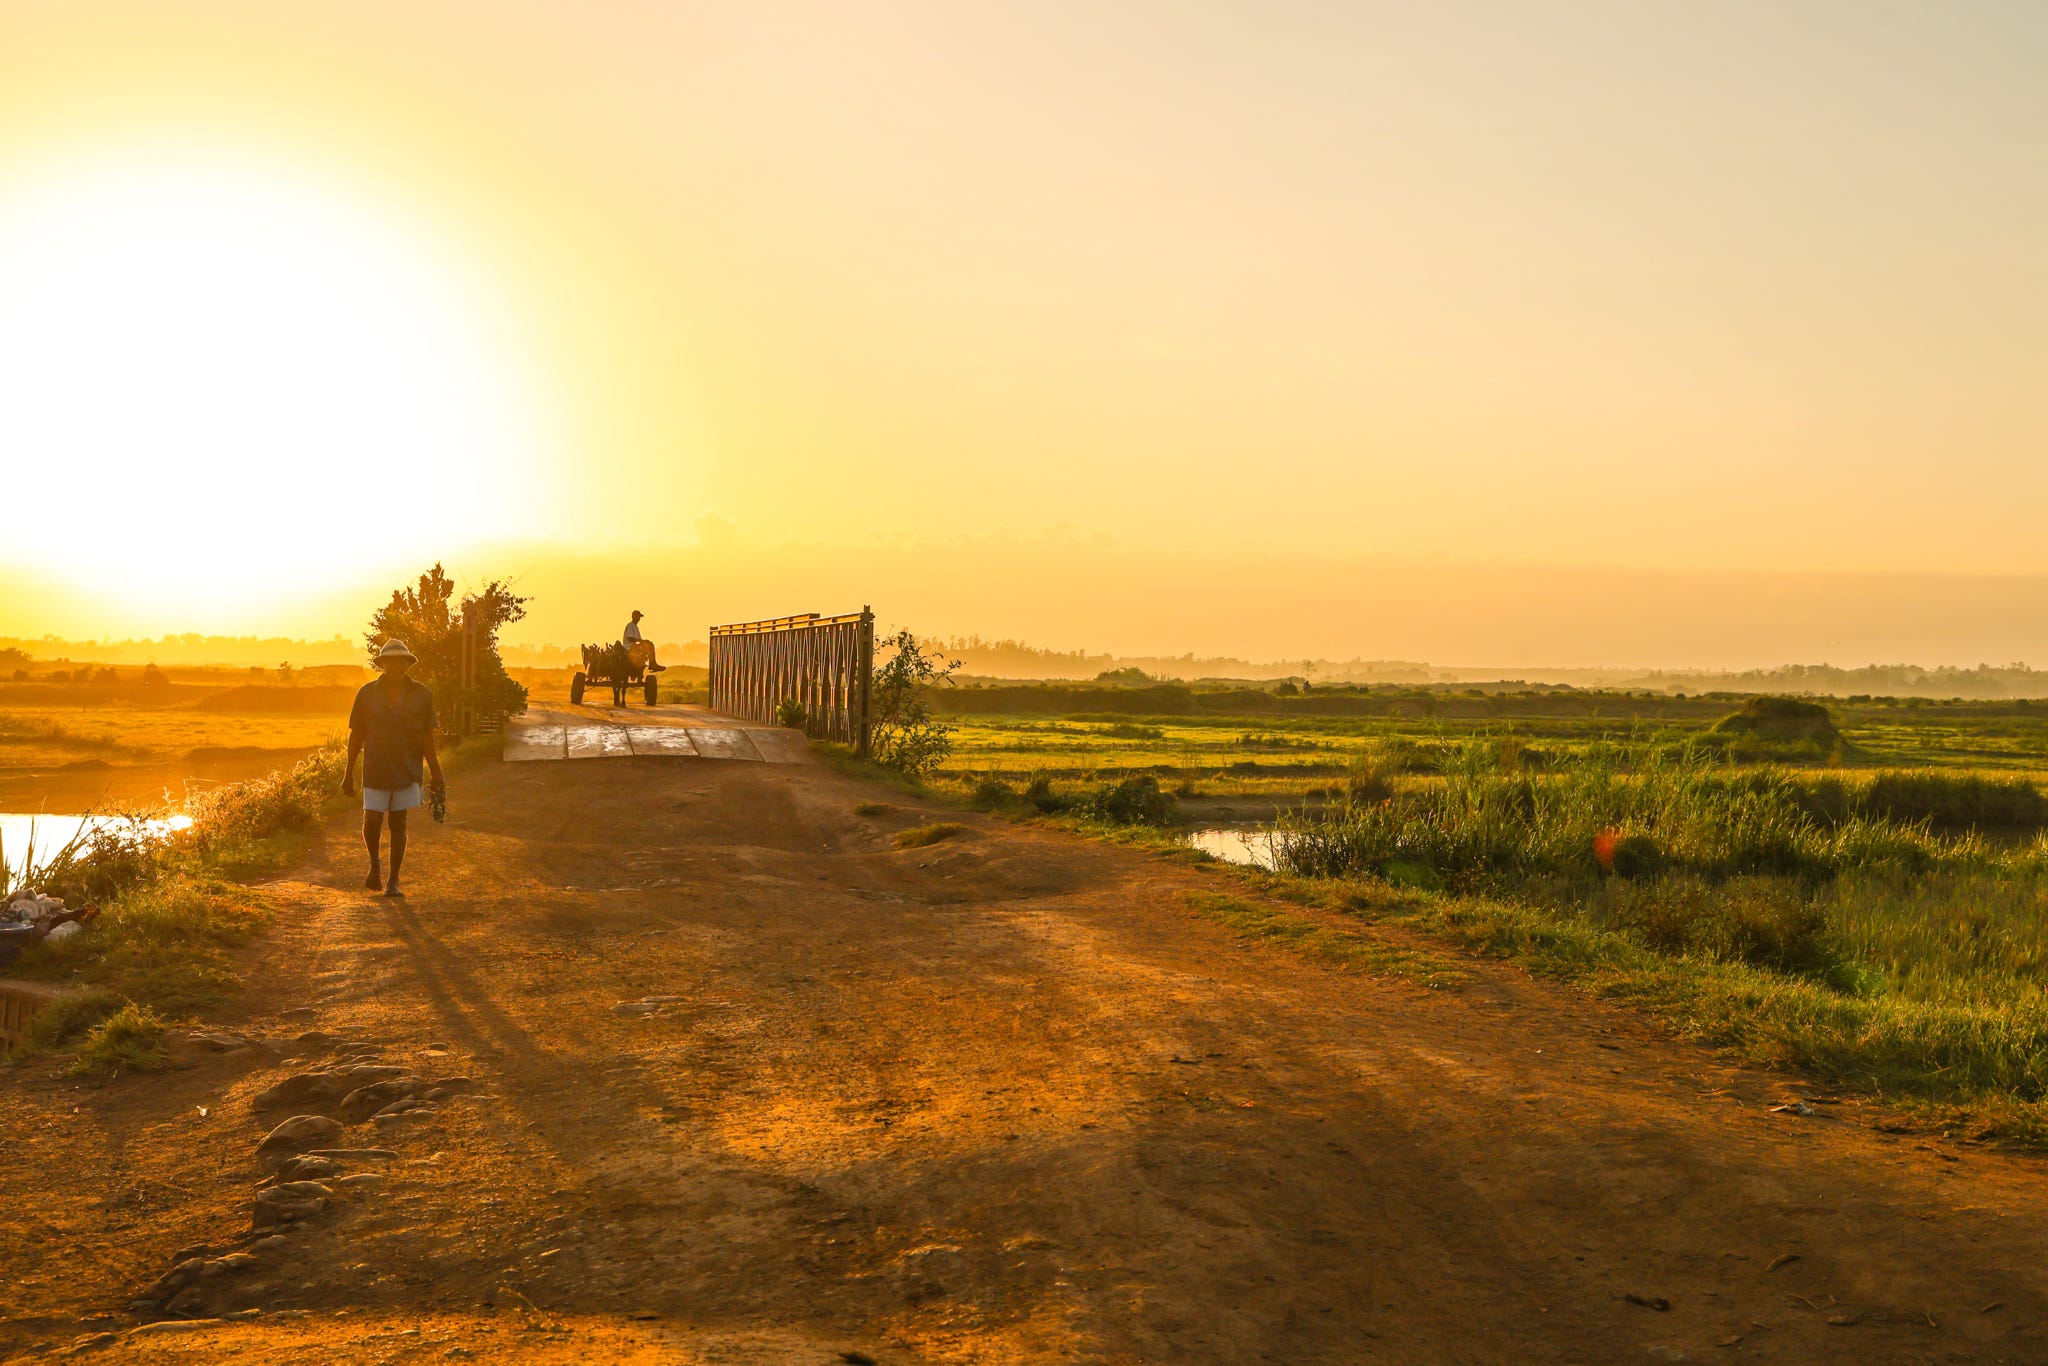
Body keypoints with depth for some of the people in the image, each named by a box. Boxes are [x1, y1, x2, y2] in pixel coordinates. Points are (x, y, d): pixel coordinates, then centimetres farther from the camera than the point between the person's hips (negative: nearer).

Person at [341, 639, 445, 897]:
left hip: (407, 770, 0)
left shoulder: (421, 694, 1)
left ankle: (393, 881, 11)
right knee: (372, 821, -5)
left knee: (398, 823, 3)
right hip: (375, 770, 0)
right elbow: (356, 735, 5)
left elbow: (427, 737, 5)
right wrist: (348, 774, 5)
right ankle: (374, 864, 25)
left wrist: (437, 774, 3)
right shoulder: (367, 693, 0)